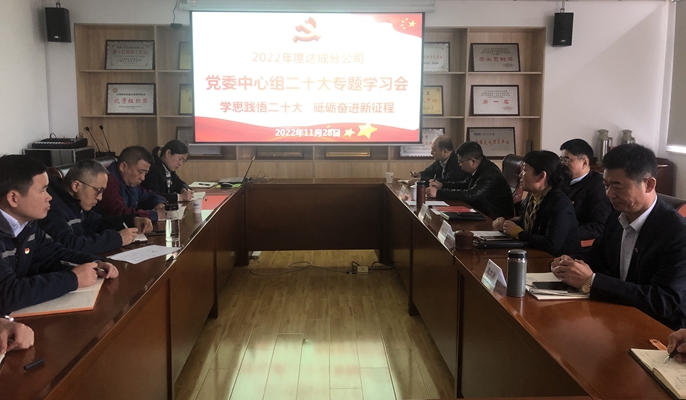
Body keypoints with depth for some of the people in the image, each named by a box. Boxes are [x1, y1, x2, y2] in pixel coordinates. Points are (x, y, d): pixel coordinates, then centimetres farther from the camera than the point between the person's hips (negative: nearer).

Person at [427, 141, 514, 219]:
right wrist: (442, 184, 6)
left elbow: (470, 195, -33)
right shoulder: (480, 169, 1)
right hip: (482, 212, 8)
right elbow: (466, 184, 18)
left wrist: (438, 193, -28)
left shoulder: (490, 176, -27)